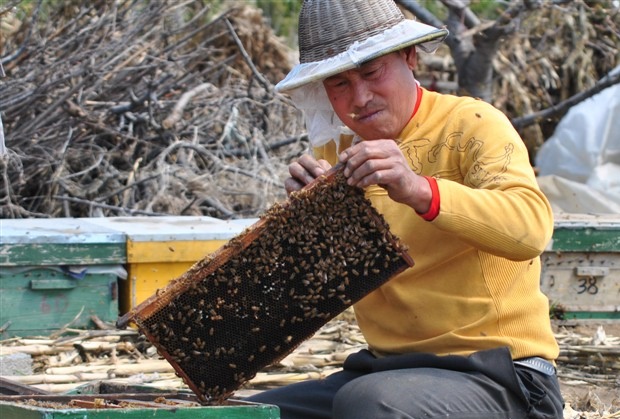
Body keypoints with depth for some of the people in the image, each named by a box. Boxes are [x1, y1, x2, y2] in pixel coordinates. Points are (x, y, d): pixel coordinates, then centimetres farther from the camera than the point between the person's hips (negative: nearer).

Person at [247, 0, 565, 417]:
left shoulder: (471, 125, -7)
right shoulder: (337, 150, 10)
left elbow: (531, 227, -25)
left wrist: (420, 191, -38)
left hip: (495, 374, -6)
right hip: (388, 365, 6)